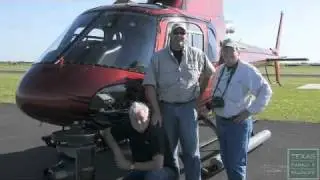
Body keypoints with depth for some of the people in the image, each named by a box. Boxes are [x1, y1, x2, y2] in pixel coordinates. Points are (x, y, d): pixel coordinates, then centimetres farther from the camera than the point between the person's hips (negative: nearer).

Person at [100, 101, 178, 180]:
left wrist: (132, 166, -24)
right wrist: (117, 151, -8)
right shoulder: (129, 127, -10)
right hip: (143, 170, 6)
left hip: (166, 170, -5)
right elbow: (107, 133, 6)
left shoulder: (156, 132, -27)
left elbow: (158, 165, -33)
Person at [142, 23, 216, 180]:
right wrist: (156, 112, -13)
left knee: (191, 151, 5)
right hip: (166, 107, 0)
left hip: (188, 107, 0)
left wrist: (199, 94, 11)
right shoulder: (158, 57, -2)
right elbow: (150, 85, -6)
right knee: (168, 150, 13)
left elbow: (209, 73, 17)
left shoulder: (197, 54, 2)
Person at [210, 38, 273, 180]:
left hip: (238, 123, -7)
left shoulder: (247, 70, -14)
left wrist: (249, 111, -18)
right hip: (220, 121, 8)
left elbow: (266, 91, -18)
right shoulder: (220, 70, 9)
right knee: (226, 159, 19)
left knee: (236, 163, -3)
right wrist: (212, 105, 12)